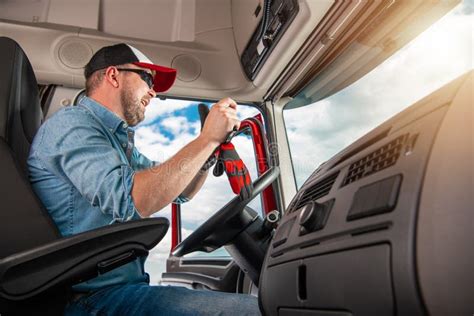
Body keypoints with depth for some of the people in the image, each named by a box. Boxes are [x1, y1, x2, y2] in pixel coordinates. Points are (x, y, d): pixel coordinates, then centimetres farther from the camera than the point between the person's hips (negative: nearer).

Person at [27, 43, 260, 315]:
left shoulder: (119, 140, 18)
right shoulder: (72, 123, -10)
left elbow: (180, 191, 21)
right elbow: (130, 201, -26)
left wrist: (213, 140, 5)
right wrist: (207, 139, -18)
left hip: (122, 287, 9)